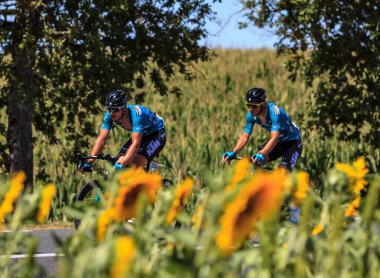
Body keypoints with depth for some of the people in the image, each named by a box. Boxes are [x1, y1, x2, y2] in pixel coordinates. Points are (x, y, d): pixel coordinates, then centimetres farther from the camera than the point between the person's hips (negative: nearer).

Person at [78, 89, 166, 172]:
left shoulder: (135, 114, -37)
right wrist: (89, 162, -33)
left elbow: (135, 144, -44)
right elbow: (101, 139, -21)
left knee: (136, 164, -27)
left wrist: (121, 165, -55)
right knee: (119, 162, -13)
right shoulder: (109, 116, -20)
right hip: (142, 135, 6)